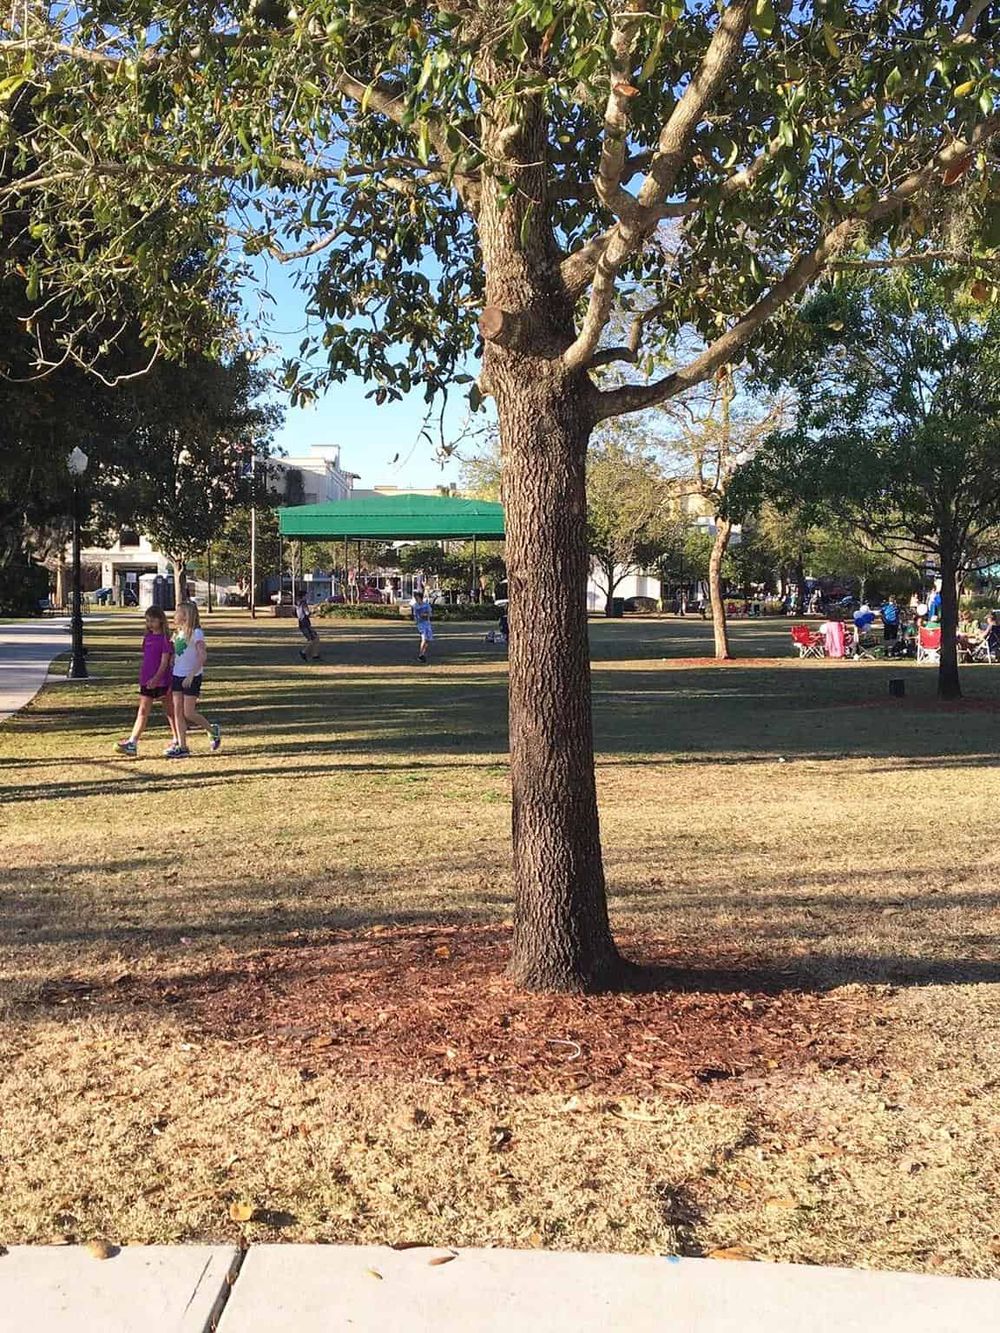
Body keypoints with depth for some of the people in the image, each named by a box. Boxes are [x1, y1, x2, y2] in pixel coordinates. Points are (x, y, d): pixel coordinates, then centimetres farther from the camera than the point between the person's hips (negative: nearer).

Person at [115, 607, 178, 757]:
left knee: (170, 712, 6)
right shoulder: (147, 637, 10)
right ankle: (132, 743, -7)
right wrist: (141, 681, 19)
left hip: (162, 681, -6)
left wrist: (156, 678, -28)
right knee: (142, 712, 0)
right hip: (146, 681, 6)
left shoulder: (165, 639, -9)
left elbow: (165, 662, -16)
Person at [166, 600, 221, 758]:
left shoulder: (196, 633, -11)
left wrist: (191, 675, -23)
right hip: (177, 676, 7)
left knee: (188, 713, -6)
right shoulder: (177, 633, 12)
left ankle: (213, 731, 17)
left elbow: (202, 656, -17)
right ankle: (182, 747, 6)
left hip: (192, 678, -7)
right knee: (178, 712, 2)